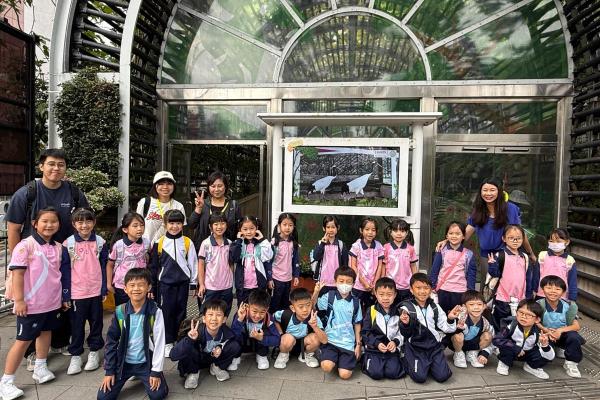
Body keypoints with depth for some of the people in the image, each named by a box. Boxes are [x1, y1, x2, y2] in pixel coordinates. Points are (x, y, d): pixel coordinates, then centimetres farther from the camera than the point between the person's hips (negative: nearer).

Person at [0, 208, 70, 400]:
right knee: (23, 340, 2)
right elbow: (17, 273, -15)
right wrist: (19, 300, -17)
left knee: (45, 333, 18)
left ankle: (40, 368, 35)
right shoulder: (26, 245, -14)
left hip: (52, 302, 6)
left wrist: (63, 297, 14)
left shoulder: (58, 247, 4)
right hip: (31, 303, -6)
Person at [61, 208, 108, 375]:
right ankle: (75, 356, 25)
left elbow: (104, 267, 3)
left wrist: (104, 289, 1)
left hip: (96, 291, 1)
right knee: (77, 325, 10)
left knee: (96, 322, 12)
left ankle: (94, 352, 28)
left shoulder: (100, 242, -1)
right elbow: (65, 270, -3)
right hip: (76, 292, -1)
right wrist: (65, 294, -5)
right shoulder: (68, 243, -5)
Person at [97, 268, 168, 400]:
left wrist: (156, 371, -12)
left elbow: (159, 343, -13)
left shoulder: (155, 312, -16)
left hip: (146, 362, -2)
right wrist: (109, 370, -1)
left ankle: (144, 377, 17)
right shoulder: (120, 312, -8)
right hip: (123, 362, 3)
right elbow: (111, 341, 1)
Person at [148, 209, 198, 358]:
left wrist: (194, 282, 4)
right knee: (167, 311, 3)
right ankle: (168, 342, 15)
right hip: (165, 283, 0)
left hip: (183, 282, 1)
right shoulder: (159, 243, -1)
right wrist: (152, 286, 6)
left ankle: (179, 340, 23)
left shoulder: (188, 242, -1)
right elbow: (153, 266, 5)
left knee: (181, 311, 8)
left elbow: (193, 263, 4)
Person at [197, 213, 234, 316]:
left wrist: (233, 281, 7)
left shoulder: (229, 244, 2)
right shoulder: (206, 244, -8)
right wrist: (201, 284, -7)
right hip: (210, 287, -3)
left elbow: (231, 264, 9)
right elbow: (201, 265, -4)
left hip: (227, 286, 3)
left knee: (224, 315, 14)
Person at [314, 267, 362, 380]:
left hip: (348, 343, 1)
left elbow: (357, 324, 9)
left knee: (345, 374, -9)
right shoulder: (329, 296, -4)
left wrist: (358, 344, 8)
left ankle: (341, 359, 23)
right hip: (330, 340, -1)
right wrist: (316, 292, -29)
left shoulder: (355, 302, 1)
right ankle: (334, 358, 12)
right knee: (326, 367, -23)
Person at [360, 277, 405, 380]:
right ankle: (367, 361, 14)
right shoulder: (371, 311, -4)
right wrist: (377, 344, -15)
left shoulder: (398, 313, 3)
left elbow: (402, 332, 4)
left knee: (393, 373, -15)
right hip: (374, 349, -2)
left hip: (392, 349, 2)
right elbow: (365, 332, -3)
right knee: (376, 373, -17)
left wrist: (395, 342, -15)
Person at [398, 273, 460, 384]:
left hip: (434, 346, 3)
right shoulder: (406, 307, -7)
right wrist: (405, 324, -29)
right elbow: (406, 334, -8)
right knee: (420, 377, -17)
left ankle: (429, 364, 20)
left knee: (442, 376, -10)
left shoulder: (435, 307, 5)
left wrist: (450, 319, -17)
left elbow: (445, 328, 3)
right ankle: (409, 363, 14)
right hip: (415, 347, -3)